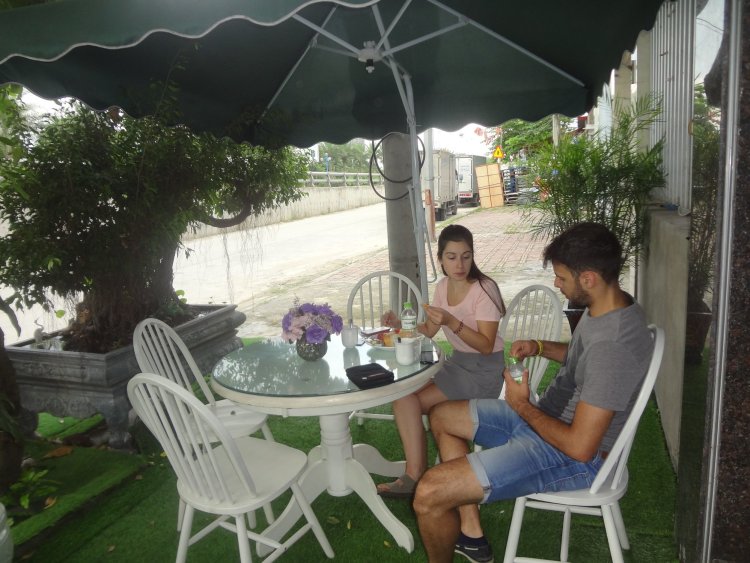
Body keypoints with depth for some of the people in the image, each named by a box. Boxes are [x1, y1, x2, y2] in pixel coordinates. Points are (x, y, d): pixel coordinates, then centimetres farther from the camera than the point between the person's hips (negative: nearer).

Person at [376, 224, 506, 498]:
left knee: (411, 402, -16)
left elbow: (486, 346, -22)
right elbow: (430, 330, 14)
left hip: (484, 370, -7)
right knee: (403, 395, -14)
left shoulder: (484, 289, -17)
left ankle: (415, 476, 0)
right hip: (457, 362, 7)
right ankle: (415, 475, -6)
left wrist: (452, 322, -35)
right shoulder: (443, 286, 3)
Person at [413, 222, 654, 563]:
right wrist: (540, 347, 4)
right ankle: (471, 535, 21)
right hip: (545, 418, 11)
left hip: (573, 457, -10)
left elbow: (580, 446, -29)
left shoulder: (612, 342, -32)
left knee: (430, 493, -22)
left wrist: (522, 406, -14)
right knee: (442, 417, 18)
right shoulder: (608, 306, 0)